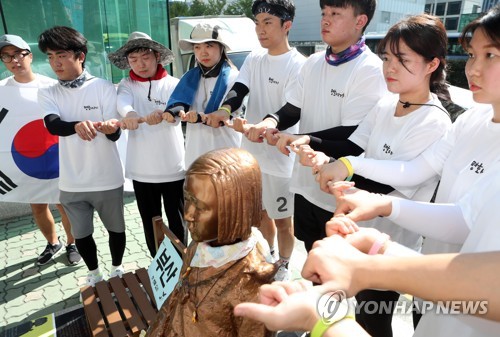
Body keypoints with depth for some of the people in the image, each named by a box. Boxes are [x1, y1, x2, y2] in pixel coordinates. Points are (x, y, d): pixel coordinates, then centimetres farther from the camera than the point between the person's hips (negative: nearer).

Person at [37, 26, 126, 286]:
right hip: (71, 183, 3)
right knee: (81, 234, 15)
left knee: (116, 228, 14)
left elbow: (114, 135, -12)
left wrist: (110, 127, -37)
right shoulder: (47, 93, 1)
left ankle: (117, 268, 40)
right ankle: (94, 274, 40)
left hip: (107, 179, -2)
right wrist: (78, 125, -40)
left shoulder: (104, 88, -7)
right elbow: (53, 126, -18)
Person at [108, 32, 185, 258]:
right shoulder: (126, 85, 4)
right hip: (142, 170, 2)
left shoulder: (173, 84, -1)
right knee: (150, 224, 14)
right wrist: (129, 114, -44)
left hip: (173, 168, -2)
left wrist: (162, 114, -45)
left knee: (177, 222, 10)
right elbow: (122, 103, -19)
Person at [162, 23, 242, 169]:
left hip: (225, 153, -5)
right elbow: (179, 100, -1)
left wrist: (200, 117, -32)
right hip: (195, 152, 5)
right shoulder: (191, 77, 12)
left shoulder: (232, 77, -4)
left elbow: (227, 113, -15)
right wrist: (173, 111, -26)